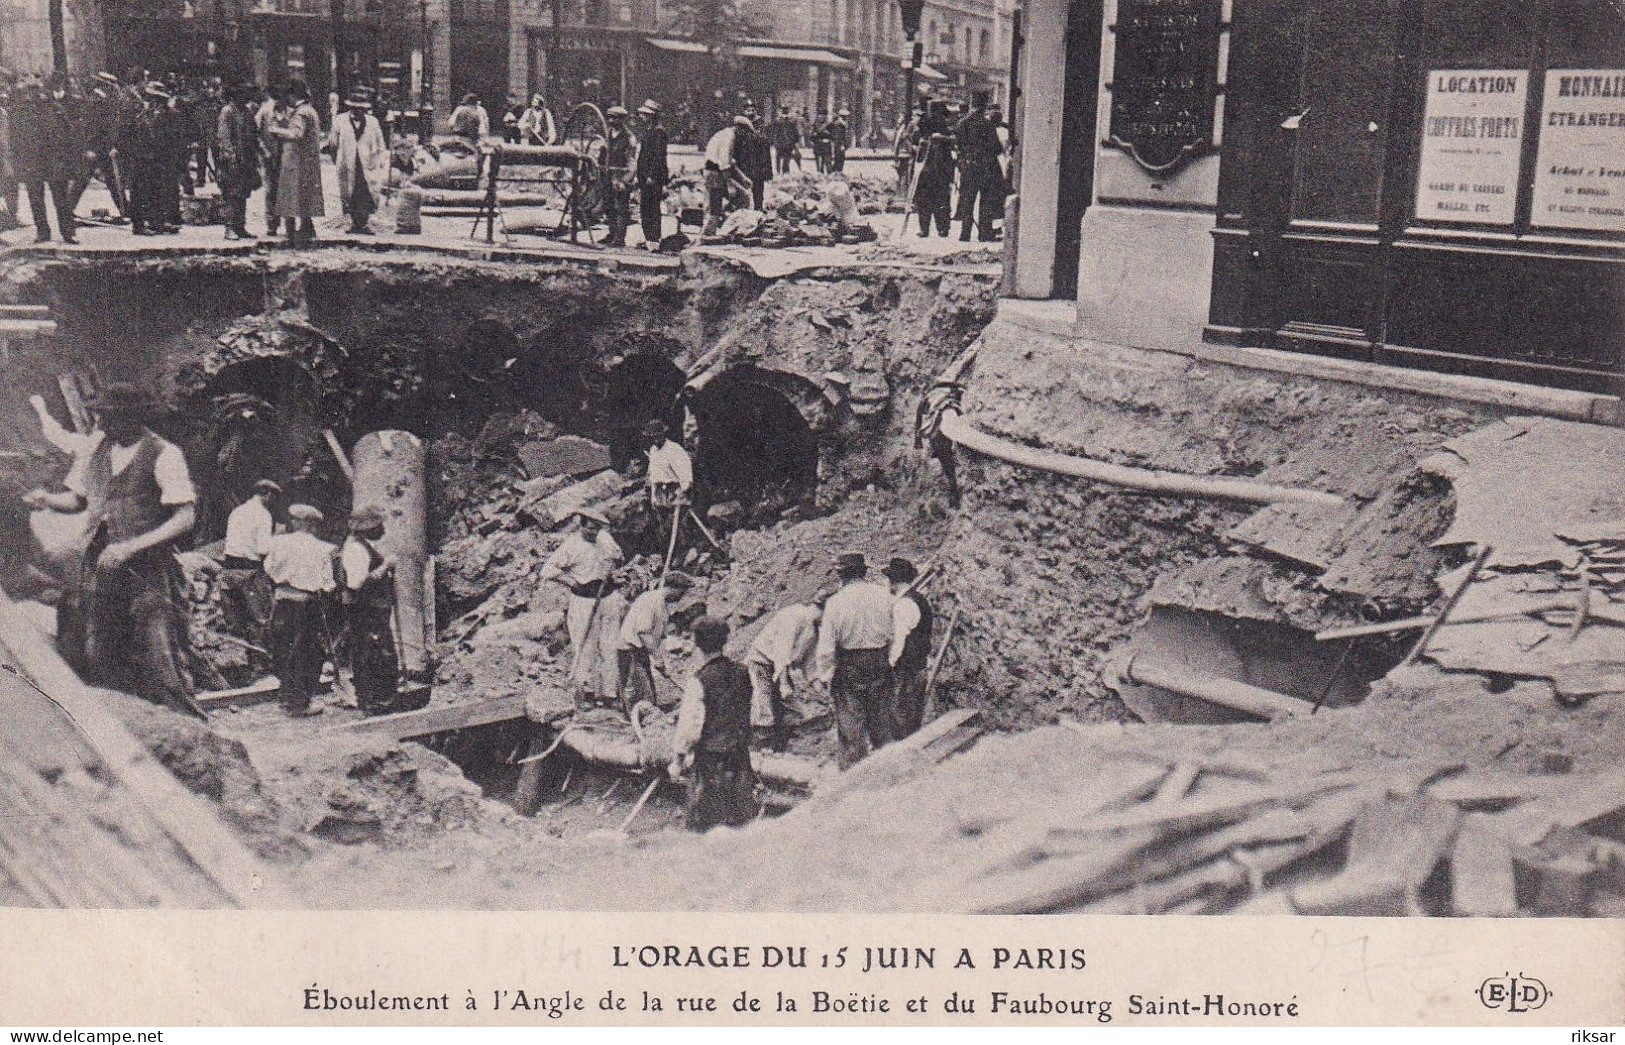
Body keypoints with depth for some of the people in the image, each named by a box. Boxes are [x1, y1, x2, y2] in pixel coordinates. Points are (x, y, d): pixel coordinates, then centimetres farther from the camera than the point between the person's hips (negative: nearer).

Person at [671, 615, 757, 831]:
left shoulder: (699, 682, -19)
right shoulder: (740, 673, -1)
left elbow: (689, 725, -15)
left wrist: (677, 760, -5)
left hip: (709, 757, -6)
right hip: (740, 754, 6)